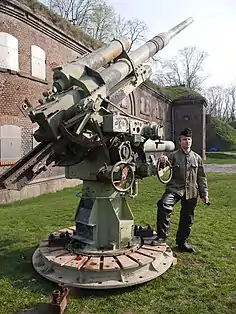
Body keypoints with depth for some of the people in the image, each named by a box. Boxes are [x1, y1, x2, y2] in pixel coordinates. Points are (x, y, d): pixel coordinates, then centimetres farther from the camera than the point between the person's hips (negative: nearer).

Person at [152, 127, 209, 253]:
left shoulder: (197, 158, 10)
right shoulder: (173, 156, 1)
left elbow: (201, 177, 14)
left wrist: (204, 193, 11)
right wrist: (162, 162, -28)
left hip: (191, 192, 3)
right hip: (175, 188, -3)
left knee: (187, 218, 11)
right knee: (163, 205, -29)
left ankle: (182, 241, 30)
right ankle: (162, 235, -18)